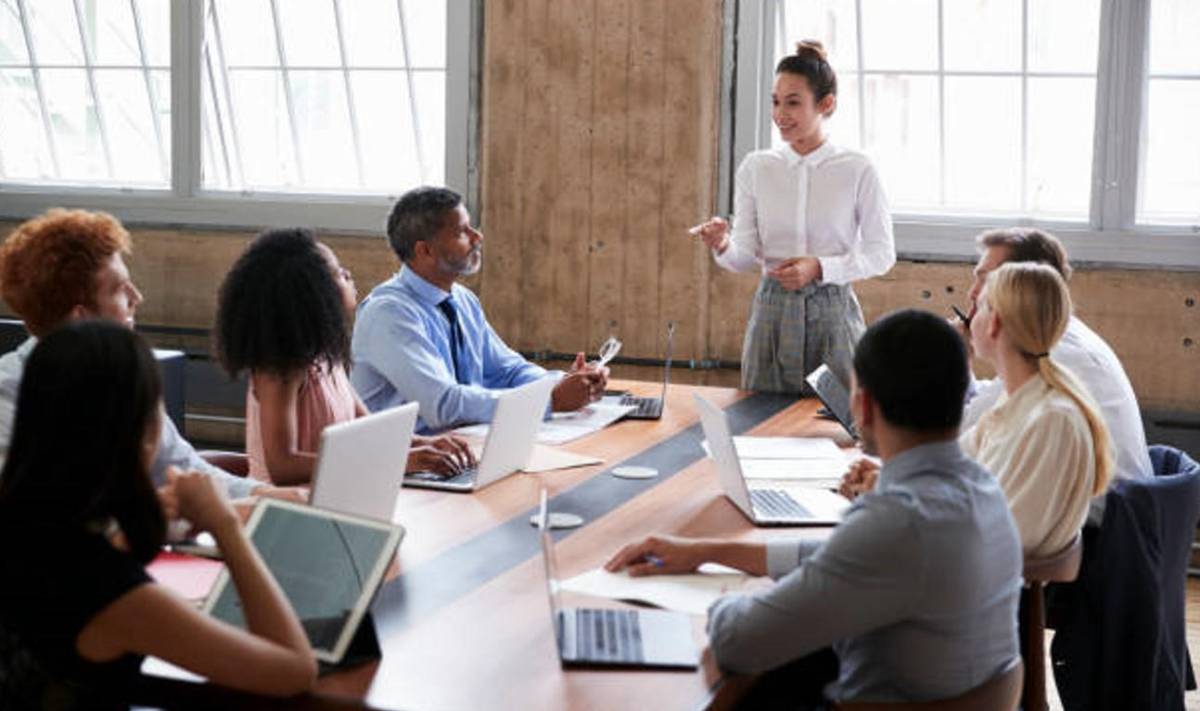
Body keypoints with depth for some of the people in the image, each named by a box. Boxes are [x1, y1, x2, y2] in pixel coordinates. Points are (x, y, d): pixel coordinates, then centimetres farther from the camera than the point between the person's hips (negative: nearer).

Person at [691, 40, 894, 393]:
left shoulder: (857, 170, -4)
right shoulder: (755, 167, 3)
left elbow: (882, 254, -2)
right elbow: (746, 256, 1)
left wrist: (820, 267, -16)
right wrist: (722, 245, -21)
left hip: (832, 311, -2)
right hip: (772, 309, 2)